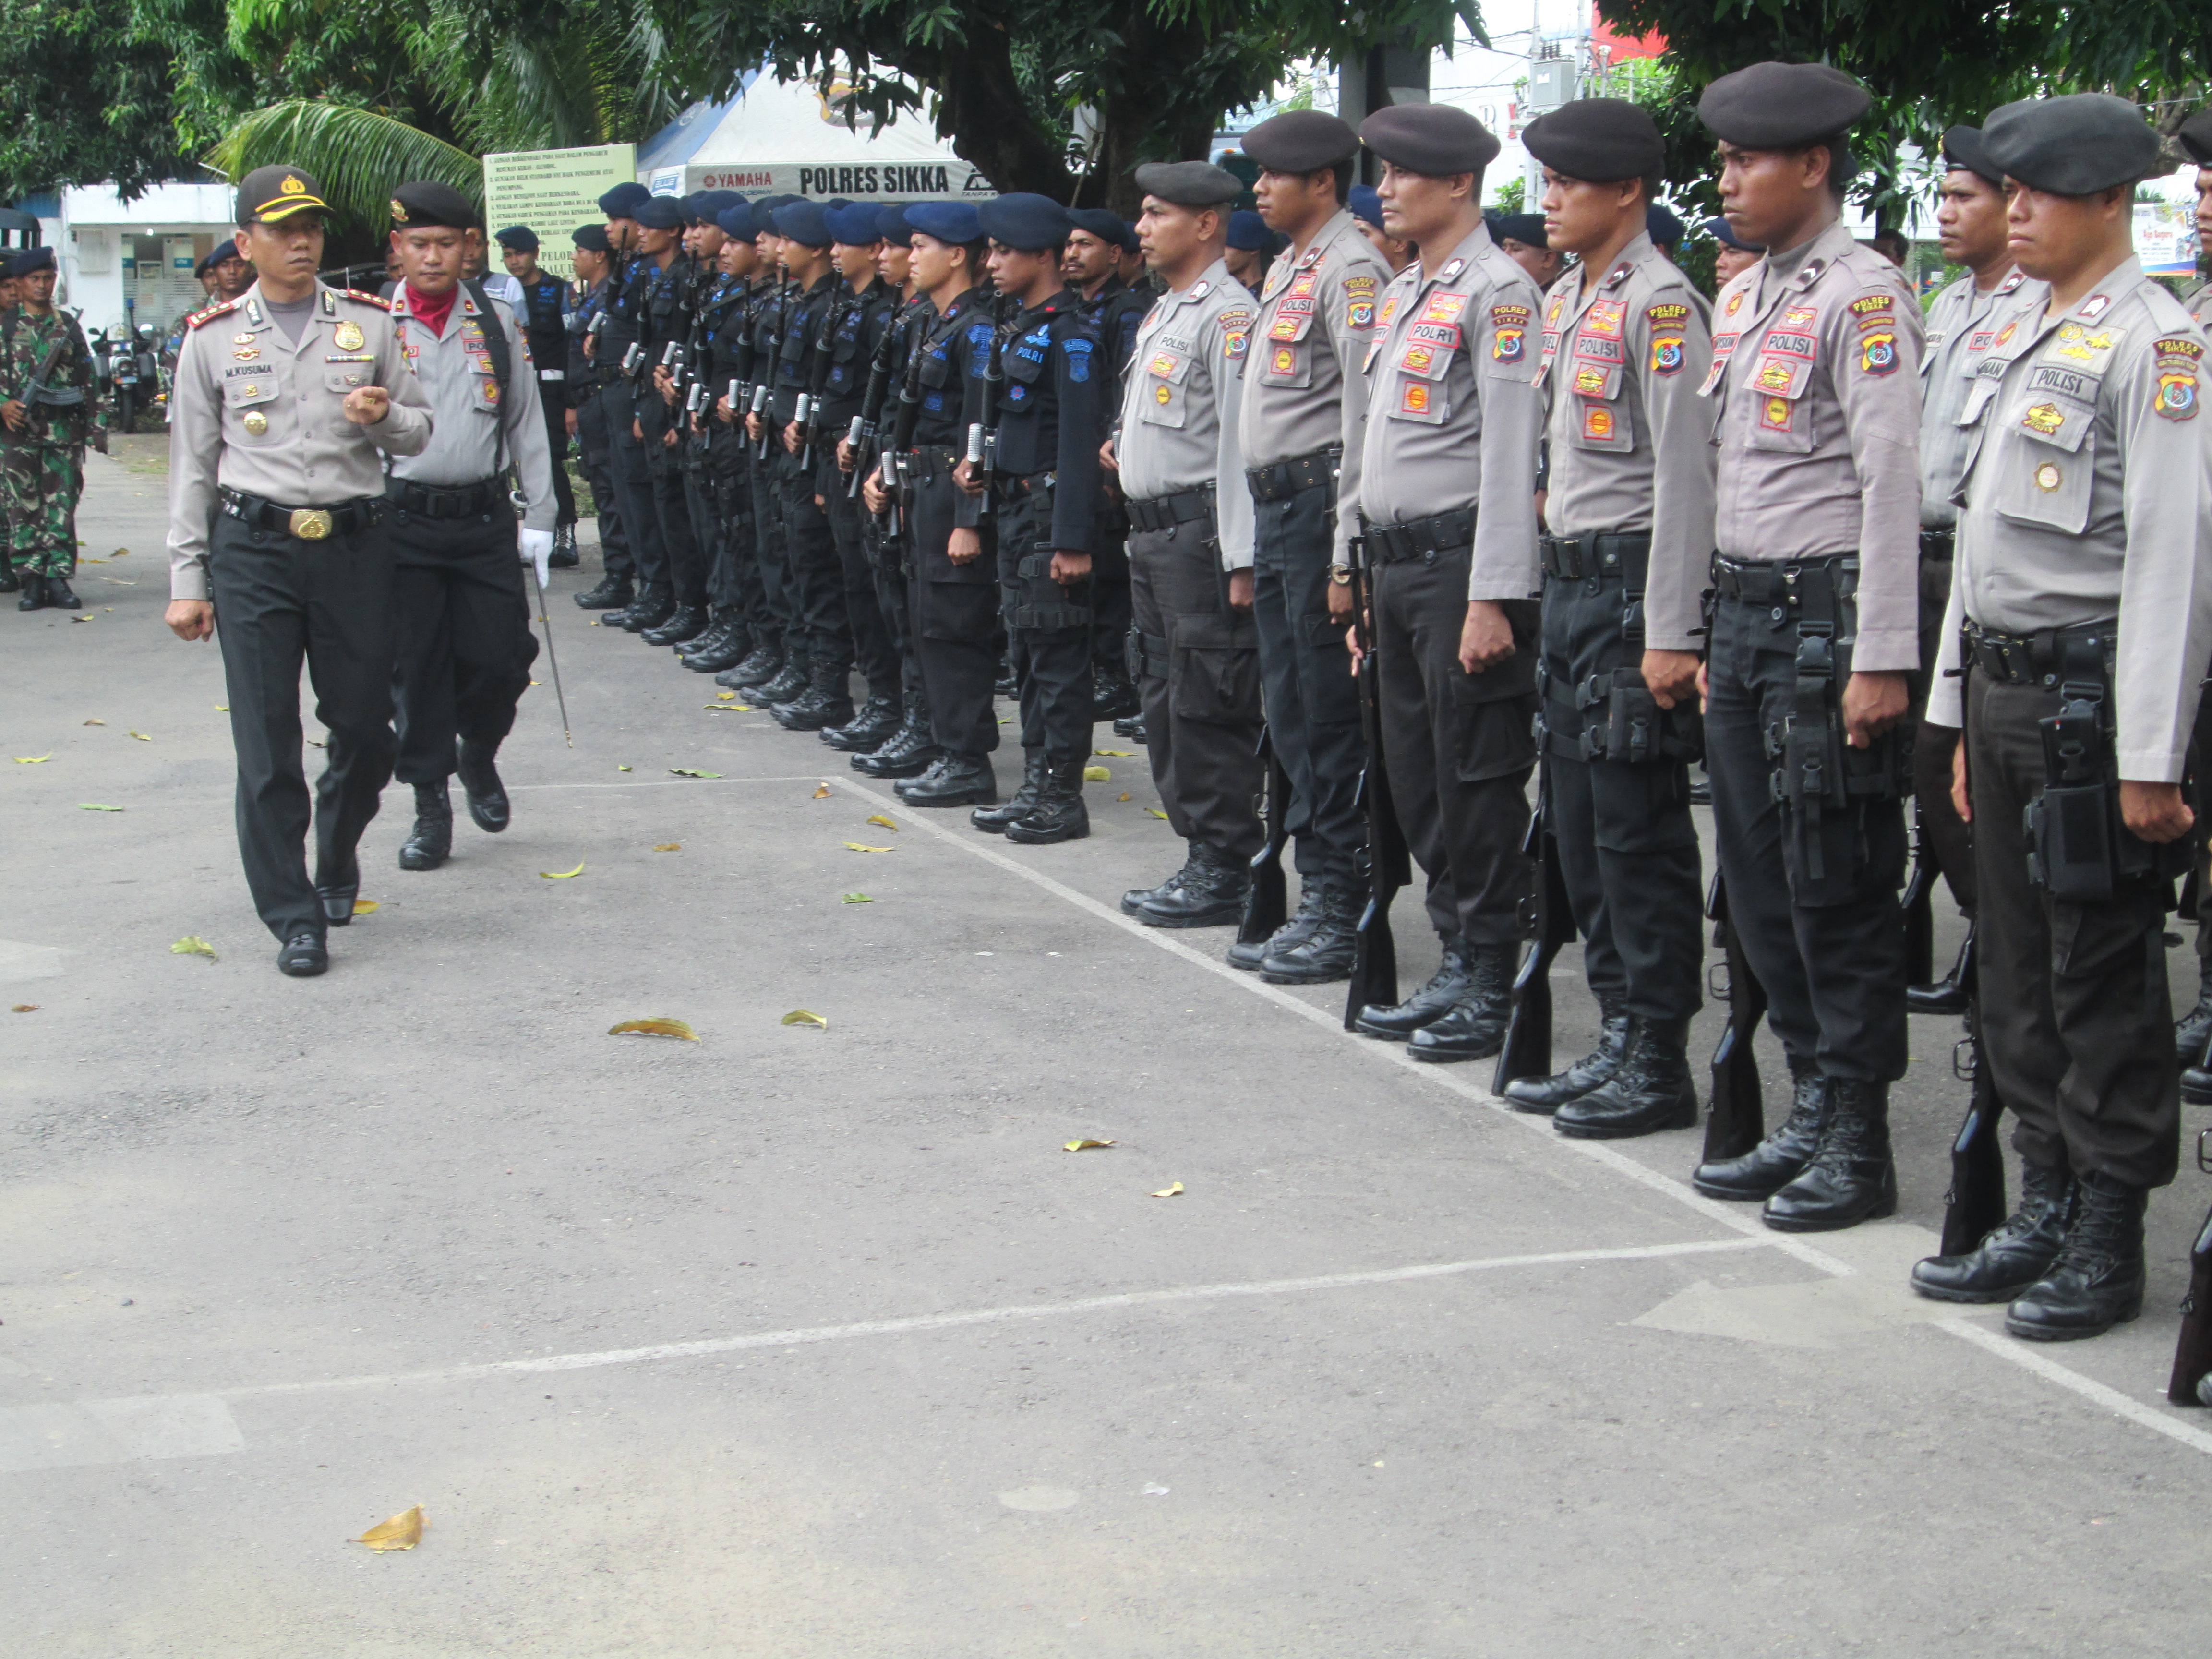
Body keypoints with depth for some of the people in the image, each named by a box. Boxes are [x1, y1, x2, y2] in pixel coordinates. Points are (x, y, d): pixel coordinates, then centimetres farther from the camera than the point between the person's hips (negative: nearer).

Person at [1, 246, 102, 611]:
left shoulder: (69, 326, 12)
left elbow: (88, 382, 13)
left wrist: (96, 427, 7)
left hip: (65, 432, 2)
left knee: (63, 508, 0)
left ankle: (59, 579, 5)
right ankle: (31, 581, 4)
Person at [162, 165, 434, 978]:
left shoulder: (369, 324, 8)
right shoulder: (213, 338, 5)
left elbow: (420, 433, 13)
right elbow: (192, 464, 8)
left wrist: (384, 417, -11)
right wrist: (187, 582, 4)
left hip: (356, 543, 1)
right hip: (254, 550, -1)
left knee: (364, 728, 7)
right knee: (266, 745, -4)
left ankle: (337, 860, 35)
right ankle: (293, 918, 4)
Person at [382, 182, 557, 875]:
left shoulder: (497, 323, 7)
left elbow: (526, 426, 11)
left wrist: (539, 518, 8)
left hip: (484, 516, 2)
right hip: (402, 520, -1)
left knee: (500, 658, -1)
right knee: (415, 668, 1)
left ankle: (479, 757, 29)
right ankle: (430, 806, 13)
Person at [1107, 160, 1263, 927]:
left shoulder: (1228, 314, -13)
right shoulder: (1163, 312, 17)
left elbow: (1241, 440, -18)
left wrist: (1241, 560, -21)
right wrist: (1126, 444, 10)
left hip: (1201, 532, -10)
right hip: (1153, 531, 10)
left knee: (1207, 706, -6)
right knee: (1164, 700, 13)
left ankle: (1224, 871, 1)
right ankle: (1200, 856, 21)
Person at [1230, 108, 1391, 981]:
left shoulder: (1351, 270, -11)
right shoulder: (1287, 269, 19)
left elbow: (1365, 413, -18)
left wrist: (1347, 548, -21)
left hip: (1320, 502, -10)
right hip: (1274, 506, 10)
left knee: (1333, 719, -5)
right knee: (1291, 714, 12)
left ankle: (1345, 917, 2)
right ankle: (1316, 901, 19)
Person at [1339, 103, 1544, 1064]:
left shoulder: (1497, 292, -10)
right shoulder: (1401, 295, 17)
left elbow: (1511, 451, -16)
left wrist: (1492, 597, -20)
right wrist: (1361, 565, 18)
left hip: (1459, 563, -9)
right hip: (1396, 561, 9)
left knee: (1478, 782, -3)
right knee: (1416, 777, 12)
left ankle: (1493, 990, 5)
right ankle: (1458, 961, 22)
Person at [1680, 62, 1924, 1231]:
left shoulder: (1862, 294, -11)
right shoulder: (1742, 298, 15)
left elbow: (1893, 480, -16)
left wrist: (1882, 658, -19)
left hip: (1827, 615, -9)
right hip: (1745, 611, 9)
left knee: (1838, 891, -2)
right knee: (1758, 881, 12)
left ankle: (1858, 1145, 7)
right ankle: (1814, 1112, 23)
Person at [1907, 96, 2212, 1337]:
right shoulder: (2017, 334, 15)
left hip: (2089, 687, -8)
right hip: (2001, 679, 8)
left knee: (2105, 977, 0)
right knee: (2019, 969, 14)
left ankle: (2111, 1237, 10)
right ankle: (2047, 1208, 25)